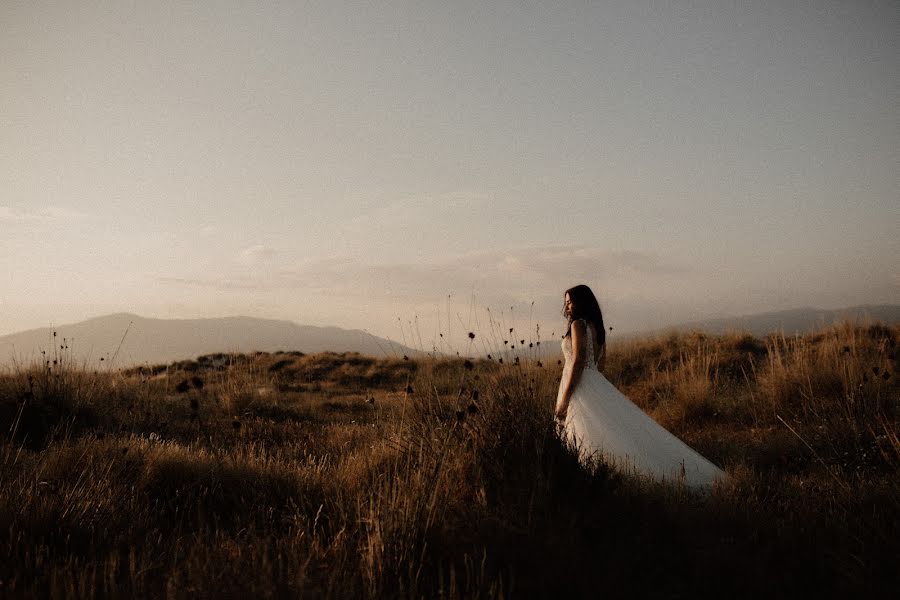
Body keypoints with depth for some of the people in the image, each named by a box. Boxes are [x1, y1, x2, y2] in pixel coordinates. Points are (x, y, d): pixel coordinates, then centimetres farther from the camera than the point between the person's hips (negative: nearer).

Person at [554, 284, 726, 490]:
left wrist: (564, 400, -18)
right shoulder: (596, 326, 15)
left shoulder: (578, 325, -12)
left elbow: (577, 361, -19)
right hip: (595, 385, 9)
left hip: (580, 390, -9)